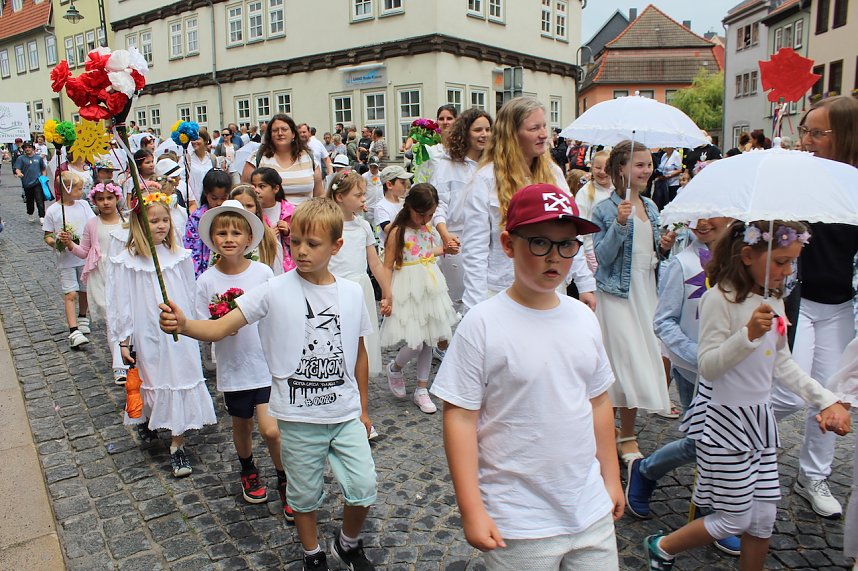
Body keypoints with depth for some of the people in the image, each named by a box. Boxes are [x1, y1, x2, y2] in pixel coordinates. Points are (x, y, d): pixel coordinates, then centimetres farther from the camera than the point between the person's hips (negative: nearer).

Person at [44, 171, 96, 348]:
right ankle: (74, 332, -12)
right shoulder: (52, 210, -6)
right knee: (70, 294, -8)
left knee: (84, 290, 15)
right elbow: (47, 235, -1)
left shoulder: (83, 205, 3)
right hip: (66, 259, -3)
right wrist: (55, 242, -22)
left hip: (85, 257, 4)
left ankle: (82, 318, 39)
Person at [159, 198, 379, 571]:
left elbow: (359, 353, 7)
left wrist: (363, 408, 13)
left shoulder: (351, 293, -3)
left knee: (364, 490, 5)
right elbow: (220, 328, -15)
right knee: (305, 495, 15)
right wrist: (182, 325, -36)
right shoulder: (275, 291, -11)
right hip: (298, 418, -2)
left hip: (346, 414, 2)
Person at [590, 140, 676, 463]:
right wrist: (619, 223, -24)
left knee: (643, 360, 10)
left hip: (646, 291, 7)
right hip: (617, 293, -6)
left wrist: (664, 247, -2)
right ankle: (626, 437, 13)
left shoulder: (650, 207, 11)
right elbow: (602, 257, -14)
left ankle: (625, 436, 24)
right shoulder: (605, 209, -9)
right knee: (631, 362, -5)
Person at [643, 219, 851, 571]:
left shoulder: (773, 299, 5)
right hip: (724, 420, -8)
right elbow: (707, 366, -22)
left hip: (760, 418, 8)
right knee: (735, 520, 3)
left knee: (764, 518, 14)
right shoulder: (720, 298, -20)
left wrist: (826, 398, 7)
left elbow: (782, 364, 14)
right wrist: (749, 334, -34)